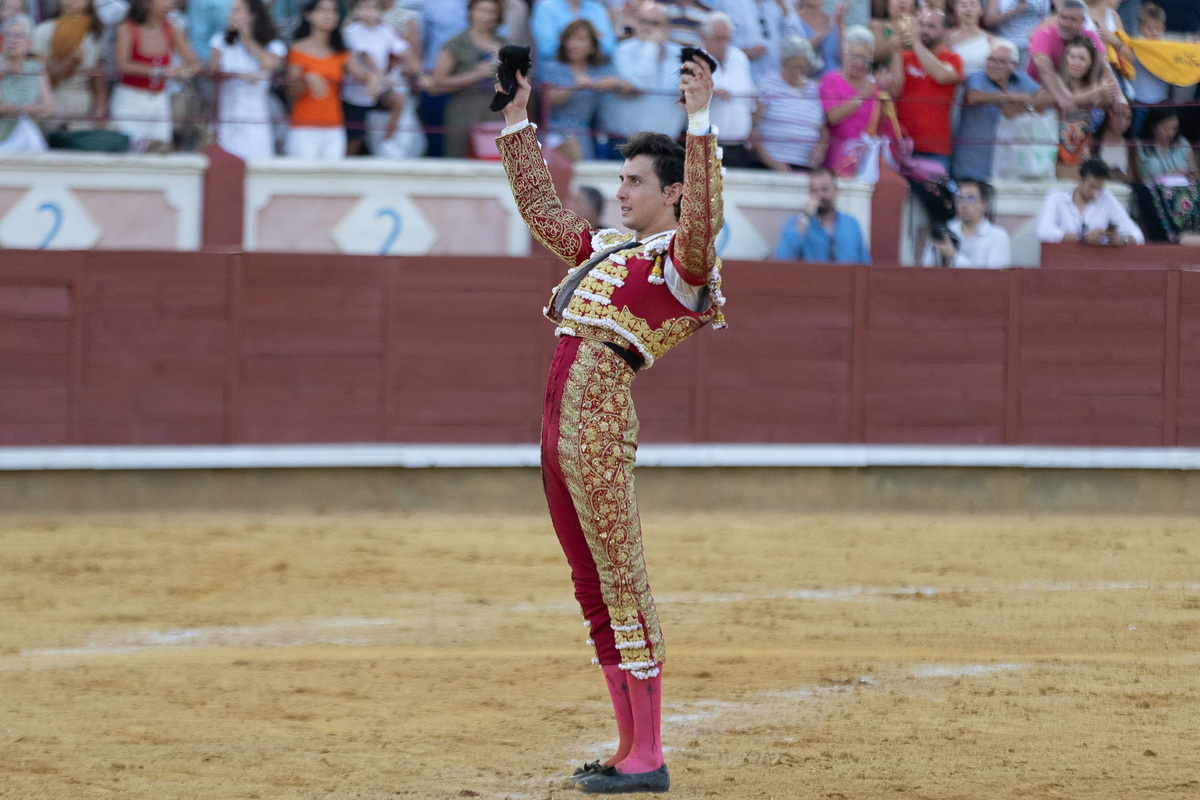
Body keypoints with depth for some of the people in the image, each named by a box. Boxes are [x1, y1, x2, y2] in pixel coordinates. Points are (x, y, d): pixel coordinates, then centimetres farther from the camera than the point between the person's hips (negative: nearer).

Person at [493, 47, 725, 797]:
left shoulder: (682, 258, -2)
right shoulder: (611, 248, 23)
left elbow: (703, 217, -25)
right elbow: (541, 204, 35)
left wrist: (701, 123, -30)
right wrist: (518, 122, 34)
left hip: (600, 419, -9)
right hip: (560, 420, 9)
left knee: (621, 582, -9)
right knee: (593, 587, 11)